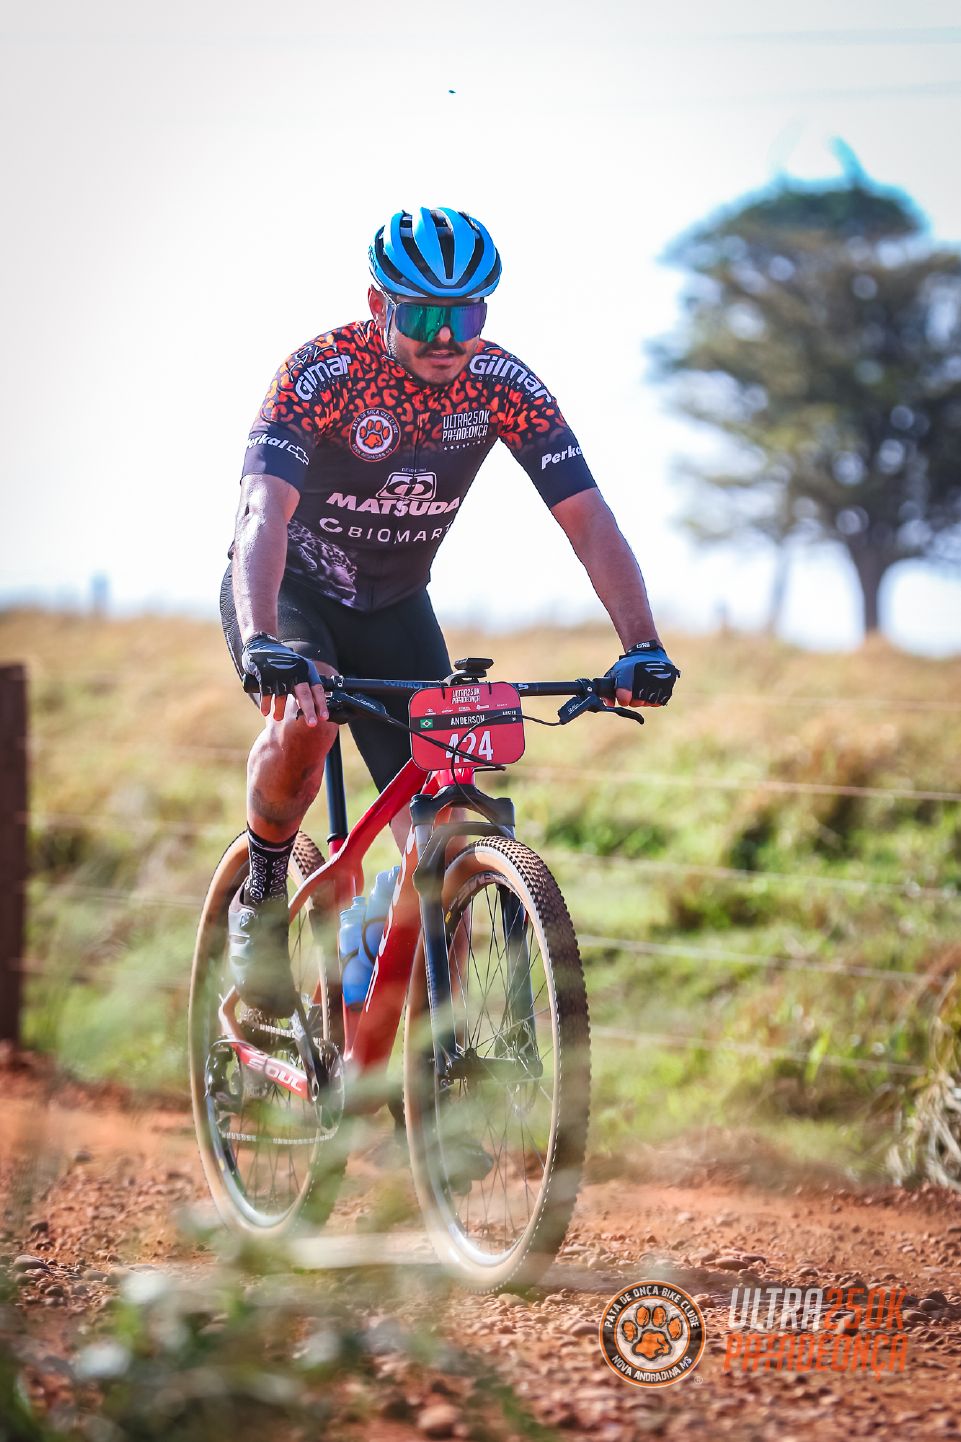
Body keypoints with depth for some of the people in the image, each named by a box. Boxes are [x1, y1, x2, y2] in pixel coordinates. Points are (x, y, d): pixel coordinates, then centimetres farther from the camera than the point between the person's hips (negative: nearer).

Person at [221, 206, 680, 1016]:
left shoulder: (502, 386, -18)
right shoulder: (322, 373, -28)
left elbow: (589, 519, -21)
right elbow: (265, 514, -41)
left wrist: (643, 646, -36)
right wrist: (263, 644, -58)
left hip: (392, 606, 4)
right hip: (289, 592, -3)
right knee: (305, 718, -34)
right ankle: (261, 904, -10)